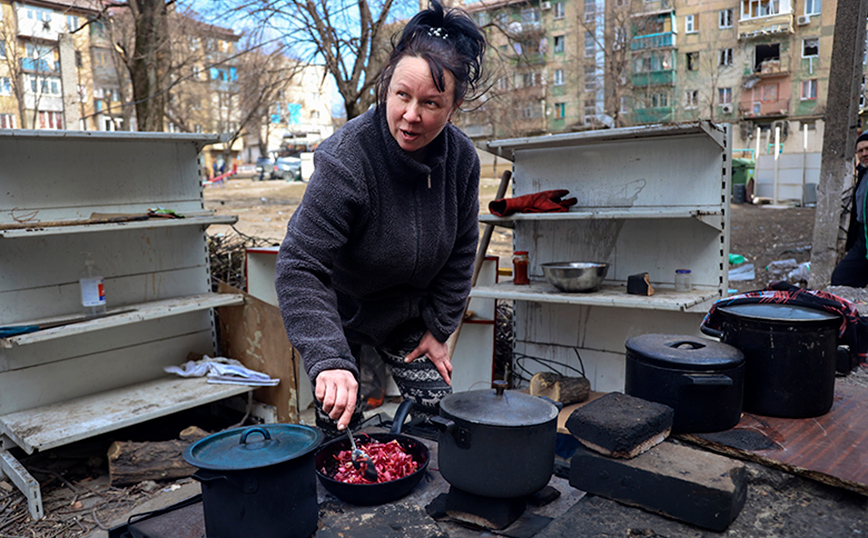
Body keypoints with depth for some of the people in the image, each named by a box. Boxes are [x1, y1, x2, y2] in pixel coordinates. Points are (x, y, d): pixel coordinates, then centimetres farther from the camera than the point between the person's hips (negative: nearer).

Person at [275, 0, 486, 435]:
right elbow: (299, 269, -35)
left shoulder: (461, 158, -15)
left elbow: (460, 252, -1)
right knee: (340, 425, -1)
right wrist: (328, 359, -47)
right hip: (338, 313, -4)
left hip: (407, 316, 4)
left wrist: (438, 328, -1)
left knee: (439, 413, 4)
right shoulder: (345, 160, -32)